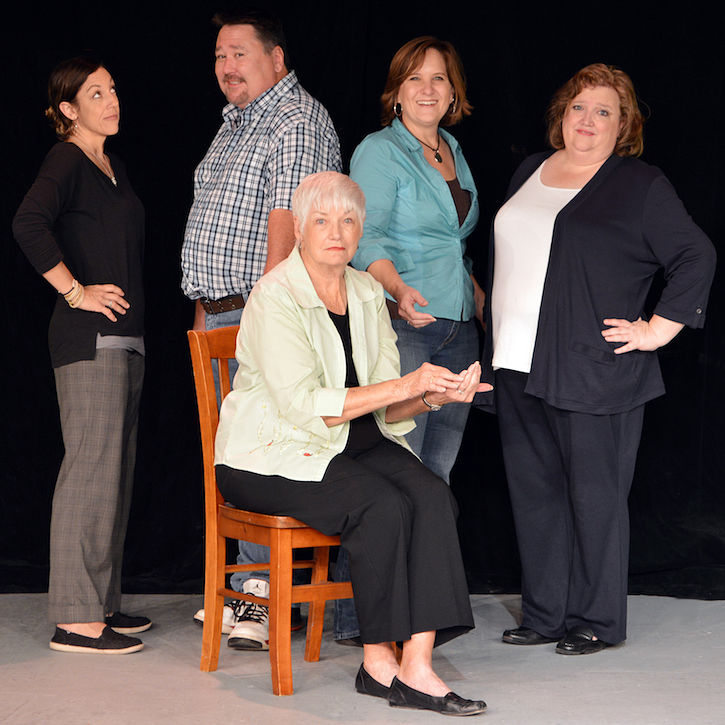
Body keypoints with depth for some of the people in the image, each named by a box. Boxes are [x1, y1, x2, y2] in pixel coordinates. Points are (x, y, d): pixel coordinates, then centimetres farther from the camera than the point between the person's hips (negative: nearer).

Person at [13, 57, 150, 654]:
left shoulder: (113, 167, 18)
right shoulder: (67, 161, -9)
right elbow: (29, 223, -27)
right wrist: (74, 292, -21)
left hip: (123, 339, 9)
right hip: (89, 339, -9)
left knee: (115, 471, 11)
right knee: (91, 469, -9)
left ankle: (101, 602, 18)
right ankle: (76, 619, -7)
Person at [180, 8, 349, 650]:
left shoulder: (297, 120, -10)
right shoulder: (235, 123, 21)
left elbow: (286, 218, -18)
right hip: (222, 315, 10)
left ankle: (275, 602, -3)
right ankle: (250, 594, 17)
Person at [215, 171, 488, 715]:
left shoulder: (367, 293, 9)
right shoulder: (276, 297, -12)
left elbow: (385, 409, 7)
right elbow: (303, 405, -22)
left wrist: (434, 395, -15)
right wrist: (404, 386, -24)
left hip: (354, 443, 6)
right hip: (274, 455, -6)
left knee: (431, 496, -23)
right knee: (382, 505, -30)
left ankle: (416, 668, -27)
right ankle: (378, 662, -17)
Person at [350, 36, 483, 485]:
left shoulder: (454, 151, 17)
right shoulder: (380, 151, -5)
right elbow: (366, 236, -17)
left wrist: (483, 300, 19)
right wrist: (398, 289, -33)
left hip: (458, 327, 7)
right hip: (401, 324, -7)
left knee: (440, 467, 6)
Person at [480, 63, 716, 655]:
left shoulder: (641, 186, -3)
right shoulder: (530, 172, 17)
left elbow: (696, 258, -5)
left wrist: (657, 331, -10)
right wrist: (500, 348, 17)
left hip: (592, 372, -6)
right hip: (520, 366, 6)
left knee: (594, 494, 0)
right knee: (534, 492, 10)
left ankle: (596, 622, 11)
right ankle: (544, 614, 20)